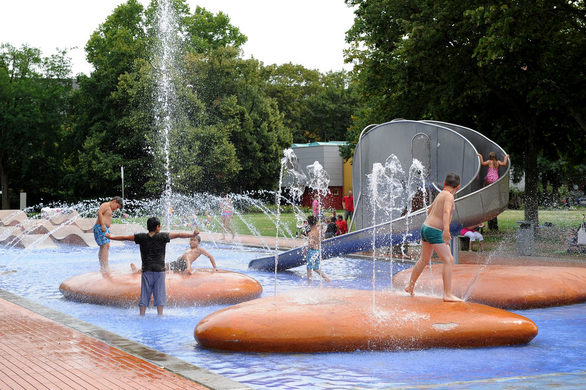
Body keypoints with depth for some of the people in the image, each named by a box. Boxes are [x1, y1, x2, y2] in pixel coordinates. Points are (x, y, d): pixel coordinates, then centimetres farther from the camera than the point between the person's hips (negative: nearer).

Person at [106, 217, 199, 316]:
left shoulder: (142, 237, 1)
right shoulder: (162, 237, -5)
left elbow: (125, 237, 9)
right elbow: (179, 234, -3)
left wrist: (110, 236, 21)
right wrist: (193, 234, 2)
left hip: (146, 271, 2)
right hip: (159, 270, -2)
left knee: (144, 295, 6)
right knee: (159, 295, 4)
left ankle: (142, 315, 7)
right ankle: (160, 315, 4)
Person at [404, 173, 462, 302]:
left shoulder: (440, 195, 15)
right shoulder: (449, 196, -12)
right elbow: (446, 212, -31)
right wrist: (446, 230, -44)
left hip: (425, 228, 9)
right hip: (435, 232, -9)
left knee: (424, 259, 25)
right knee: (448, 261, -9)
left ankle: (410, 286, 37)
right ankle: (447, 294, -13)